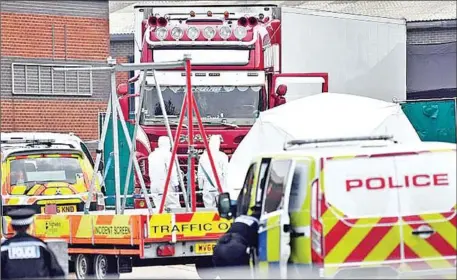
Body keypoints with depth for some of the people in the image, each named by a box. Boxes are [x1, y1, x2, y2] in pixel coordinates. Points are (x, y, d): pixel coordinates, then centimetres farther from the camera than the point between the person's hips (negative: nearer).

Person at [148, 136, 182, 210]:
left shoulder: (151, 155, 15)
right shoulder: (167, 154, -7)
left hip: (154, 186, 6)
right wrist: (176, 184, -10)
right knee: (174, 207, -6)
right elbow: (172, 171, -11)